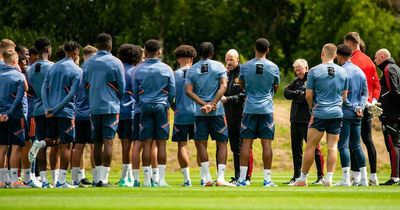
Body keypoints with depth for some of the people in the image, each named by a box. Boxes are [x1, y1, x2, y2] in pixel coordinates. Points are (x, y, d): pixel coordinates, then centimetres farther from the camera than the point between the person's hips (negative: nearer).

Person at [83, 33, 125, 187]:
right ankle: (104, 178, -12)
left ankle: (98, 177, 15)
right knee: (108, 141, -6)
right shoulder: (115, 63, -6)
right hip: (111, 107, -4)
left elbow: (85, 86, 11)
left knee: (97, 142, 11)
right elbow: (122, 87, -1)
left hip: (94, 108, 4)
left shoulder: (88, 63, 5)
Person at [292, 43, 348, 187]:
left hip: (320, 114, -4)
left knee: (310, 146, 2)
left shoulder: (314, 71, -5)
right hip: (337, 113, 4)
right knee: (332, 147, 4)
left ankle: (303, 179, 6)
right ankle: (329, 178, -3)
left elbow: (308, 95, -3)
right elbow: (344, 96, 14)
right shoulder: (342, 72, 7)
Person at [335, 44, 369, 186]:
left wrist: (353, 108, -6)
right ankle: (363, 178, 10)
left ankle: (346, 179, -12)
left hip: (345, 113, -7)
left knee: (343, 145, -5)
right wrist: (360, 107, 1)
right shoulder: (360, 71, 12)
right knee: (356, 145, 13)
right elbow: (365, 92, 11)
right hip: (357, 115, 7)